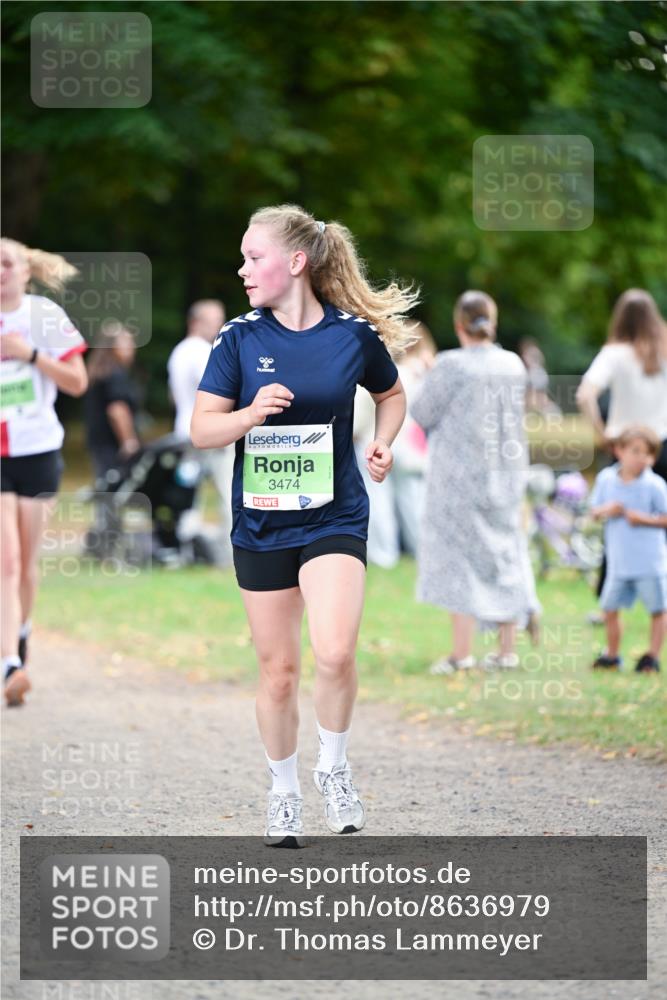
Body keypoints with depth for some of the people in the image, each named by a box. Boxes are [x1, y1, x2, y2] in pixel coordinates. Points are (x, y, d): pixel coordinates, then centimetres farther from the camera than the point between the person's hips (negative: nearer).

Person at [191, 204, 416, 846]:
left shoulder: (354, 333, -4)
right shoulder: (240, 339, -3)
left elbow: (390, 394, 16)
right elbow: (201, 430, -3)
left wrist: (383, 443, -2)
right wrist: (251, 412, -21)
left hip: (333, 516, -2)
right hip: (260, 522, 2)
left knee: (335, 653, -20)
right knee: (277, 668, 7)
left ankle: (332, 768, 6)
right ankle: (283, 792, 27)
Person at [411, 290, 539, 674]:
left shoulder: (451, 366, -15)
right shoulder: (513, 365, 1)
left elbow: (423, 414, -8)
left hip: (459, 473, -5)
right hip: (505, 473, 5)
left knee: (458, 556, 2)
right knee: (505, 554, 12)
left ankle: (462, 653, -1)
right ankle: (508, 649, 14)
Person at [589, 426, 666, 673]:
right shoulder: (606, 479, 0)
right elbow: (594, 511, 9)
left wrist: (644, 519, -20)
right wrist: (605, 511, -12)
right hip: (619, 562, 3)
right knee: (610, 608, 9)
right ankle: (612, 655, 25)